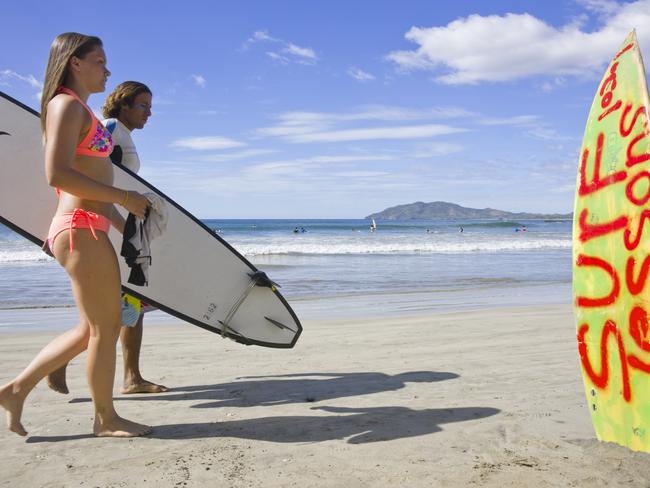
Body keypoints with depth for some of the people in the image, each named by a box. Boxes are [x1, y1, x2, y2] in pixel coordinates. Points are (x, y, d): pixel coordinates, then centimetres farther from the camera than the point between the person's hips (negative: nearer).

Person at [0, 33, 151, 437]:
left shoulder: (82, 111, 21)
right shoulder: (67, 104, -8)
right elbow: (58, 175, -20)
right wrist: (123, 197, -16)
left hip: (89, 230, 10)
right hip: (81, 229, -10)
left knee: (93, 329, 15)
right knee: (105, 327, 0)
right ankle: (106, 419, 14)